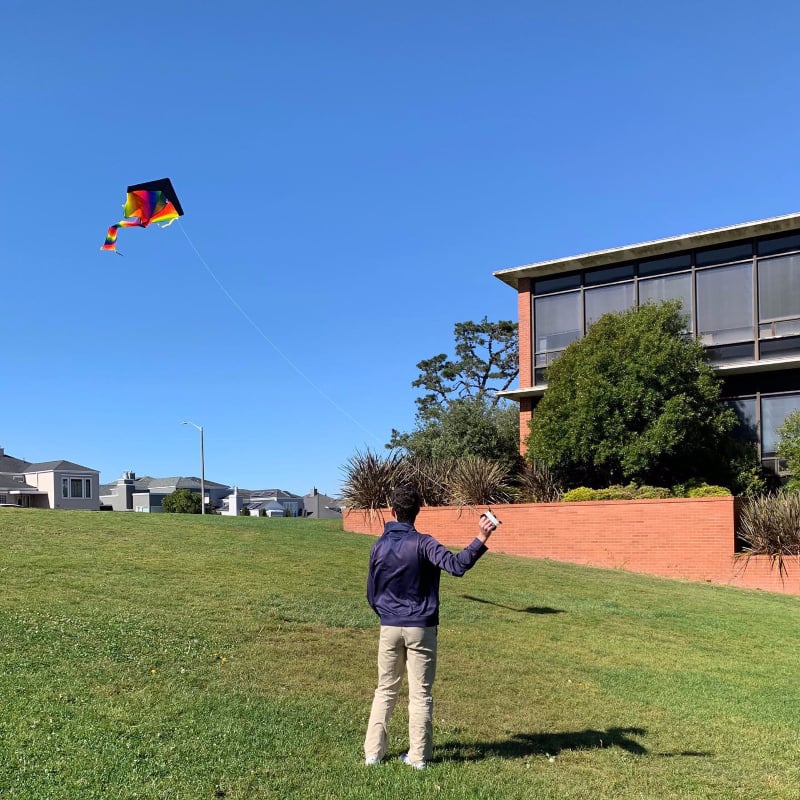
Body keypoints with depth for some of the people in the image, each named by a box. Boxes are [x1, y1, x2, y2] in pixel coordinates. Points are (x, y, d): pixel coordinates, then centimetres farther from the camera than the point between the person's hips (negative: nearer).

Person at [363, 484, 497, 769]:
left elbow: (372, 595, 8)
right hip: (421, 629, -3)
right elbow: (456, 565, -28)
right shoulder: (423, 543, -12)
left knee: (385, 690, 15)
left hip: (389, 628, 3)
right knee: (420, 694, 6)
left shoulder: (379, 547, 0)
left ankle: (373, 752, 15)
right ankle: (418, 756, 11)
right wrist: (481, 539, -30)